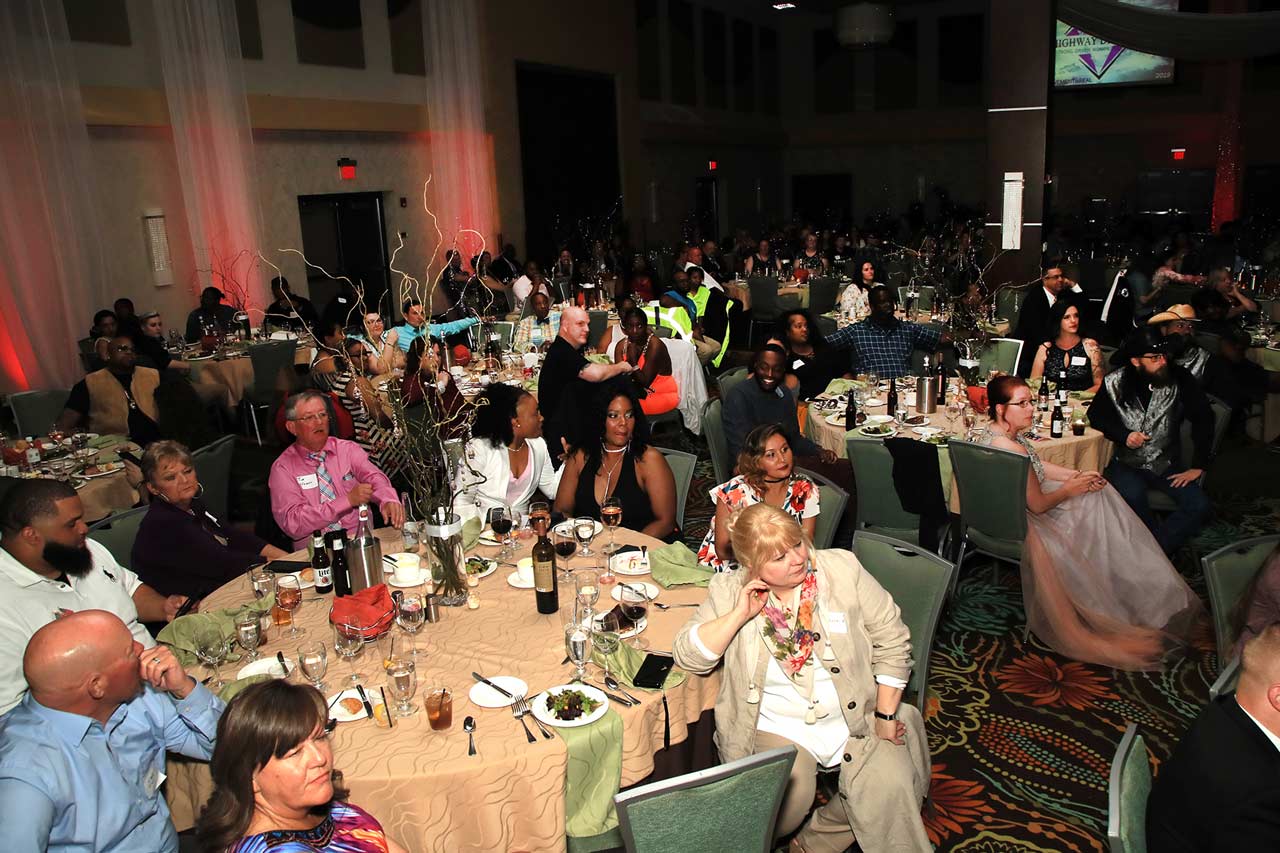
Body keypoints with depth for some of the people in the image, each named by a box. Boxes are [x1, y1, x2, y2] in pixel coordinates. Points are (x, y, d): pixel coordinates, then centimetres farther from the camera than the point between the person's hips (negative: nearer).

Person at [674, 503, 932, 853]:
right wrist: (739, 615, -19)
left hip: (857, 715, 2)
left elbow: (892, 641, 0)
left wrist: (885, 715, -4)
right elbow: (687, 656, -8)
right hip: (778, 726, -1)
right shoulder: (730, 591, -4)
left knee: (889, 790, -21)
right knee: (782, 805, -26)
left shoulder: (843, 569, -5)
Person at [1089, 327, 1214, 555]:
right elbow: (1096, 415, 6)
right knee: (1132, 496, -33)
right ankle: (1161, 548, -10)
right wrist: (1124, 435, -13)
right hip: (1128, 462, -2)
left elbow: (1203, 417, -3)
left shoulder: (1179, 378, -6)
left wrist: (1197, 467, -6)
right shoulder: (1115, 382, -5)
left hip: (1167, 463, 2)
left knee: (1199, 506, -20)